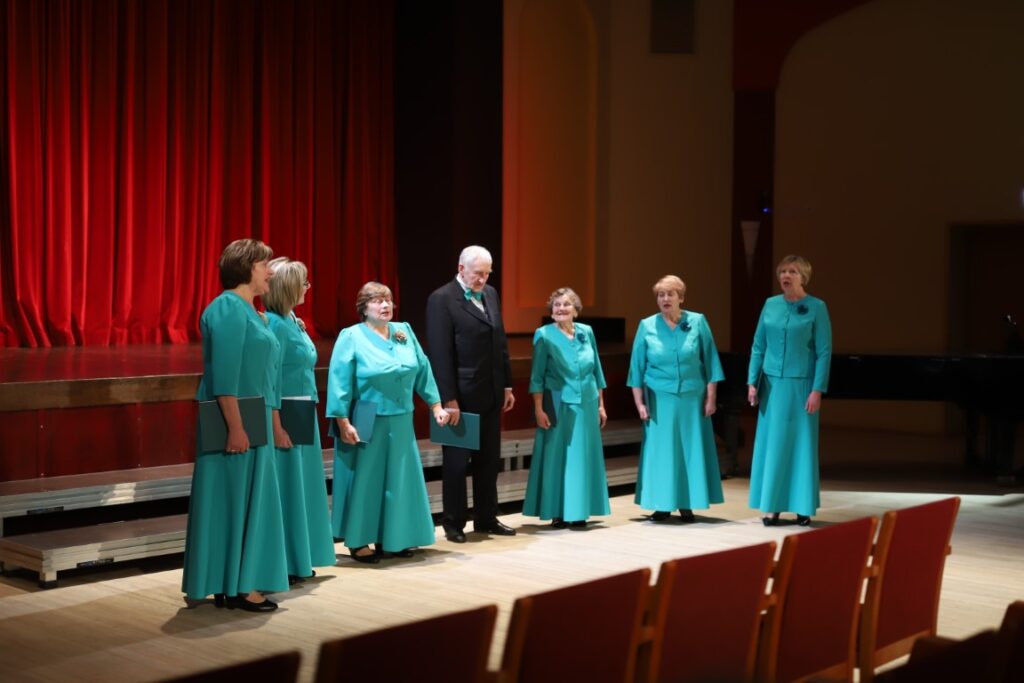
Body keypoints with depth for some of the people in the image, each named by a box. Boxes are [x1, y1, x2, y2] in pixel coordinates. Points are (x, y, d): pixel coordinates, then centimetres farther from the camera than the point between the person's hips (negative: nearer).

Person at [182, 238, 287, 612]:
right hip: (236, 423, -10)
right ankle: (234, 587, 3)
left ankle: (237, 582, 18)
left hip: (254, 422, 10)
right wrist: (235, 426, -26)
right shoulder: (228, 308, -14)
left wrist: (270, 424, 23)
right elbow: (224, 372, -22)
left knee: (248, 500, 12)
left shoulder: (249, 311, 16)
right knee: (233, 499, -4)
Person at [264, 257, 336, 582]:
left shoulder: (293, 322, 12)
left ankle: (298, 560, 22)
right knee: (284, 488, -3)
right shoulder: (274, 324, -15)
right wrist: (277, 427, -23)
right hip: (286, 418, -9)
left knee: (300, 487, 14)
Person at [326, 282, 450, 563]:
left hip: (400, 422, 5)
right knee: (366, 480, 1)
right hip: (366, 424, -5)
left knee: (398, 480, 9)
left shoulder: (405, 332, 7)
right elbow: (339, 382, -12)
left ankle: (392, 538, 20)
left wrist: (436, 406, 8)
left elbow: (423, 370, 11)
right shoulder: (351, 337, -9)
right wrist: (343, 423, -18)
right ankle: (358, 541, 11)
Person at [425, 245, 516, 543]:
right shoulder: (441, 299, -12)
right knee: (457, 461, 5)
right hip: (461, 395, -7)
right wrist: (449, 400, -18)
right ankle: (453, 524, 15)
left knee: (488, 459, 13)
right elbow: (440, 353, -16)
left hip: (490, 394, 7)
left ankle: (486, 518, 24)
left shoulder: (490, 294, 10)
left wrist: (507, 385, 12)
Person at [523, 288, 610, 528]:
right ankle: (557, 512, 8)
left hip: (586, 406, 4)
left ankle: (579, 511, 15)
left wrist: (601, 405, 11)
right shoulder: (544, 335, -5)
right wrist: (539, 409, -11)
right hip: (558, 406, -4)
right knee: (557, 458, 1)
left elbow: (596, 370, 11)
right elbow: (537, 376, -5)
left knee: (583, 458, 7)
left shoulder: (587, 332, 6)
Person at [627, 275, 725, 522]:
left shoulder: (698, 322, 0)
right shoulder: (647, 326, 1)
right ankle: (663, 505, 8)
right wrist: (640, 403, -2)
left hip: (692, 399, 0)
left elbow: (710, 362, 1)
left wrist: (711, 397, -3)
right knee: (660, 450, 2)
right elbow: (637, 367, 3)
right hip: (660, 400, 0)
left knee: (691, 449, 3)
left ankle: (687, 504, 10)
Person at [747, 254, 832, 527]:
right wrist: (752, 382, 2)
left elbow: (824, 352, -7)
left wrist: (817, 390, -14)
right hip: (772, 384, 4)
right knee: (772, 444, 4)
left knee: (801, 444, 3)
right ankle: (773, 505, 11)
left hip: (801, 385, -3)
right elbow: (758, 346, 9)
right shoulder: (770, 304, 6)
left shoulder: (816, 307, -5)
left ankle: (803, 507, 11)